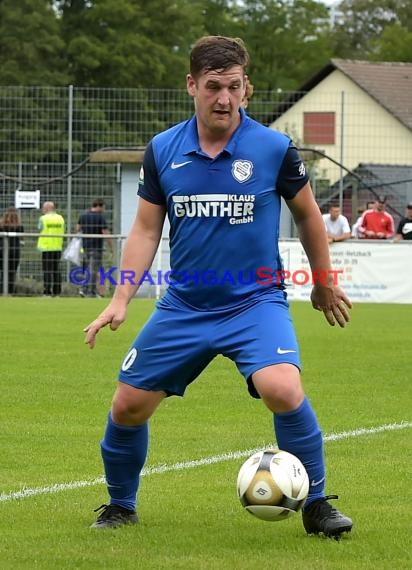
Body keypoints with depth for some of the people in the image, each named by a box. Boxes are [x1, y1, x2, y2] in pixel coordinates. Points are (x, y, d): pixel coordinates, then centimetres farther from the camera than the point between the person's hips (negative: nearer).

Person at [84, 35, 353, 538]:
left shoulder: (274, 149, -9)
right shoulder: (162, 152, -2)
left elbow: (307, 214, 7)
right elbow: (145, 230, 5)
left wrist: (324, 284, 16)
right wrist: (121, 300, -4)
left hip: (256, 302, -3)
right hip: (183, 305, 3)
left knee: (283, 390, -27)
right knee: (127, 407, 2)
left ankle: (316, 506, -8)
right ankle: (120, 506, 29)